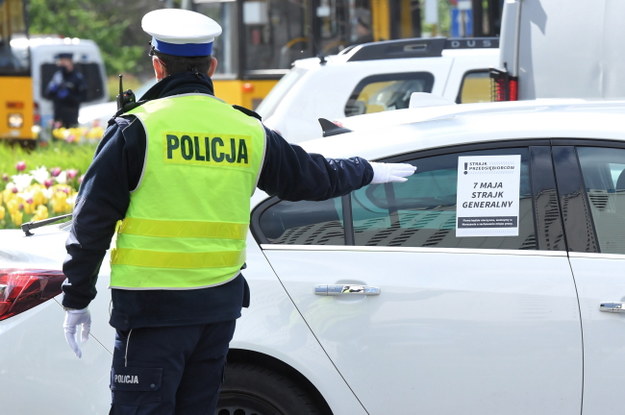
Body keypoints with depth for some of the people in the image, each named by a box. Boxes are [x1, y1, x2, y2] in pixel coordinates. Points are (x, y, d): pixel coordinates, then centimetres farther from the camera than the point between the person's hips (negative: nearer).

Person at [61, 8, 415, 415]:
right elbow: (314, 177, 22)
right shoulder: (248, 131, 8)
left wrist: (77, 300, 1)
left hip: (153, 307, -5)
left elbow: (92, 221, -7)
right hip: (220, 305, 6)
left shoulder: (137, 129, -7)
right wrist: (368, 171, 42)